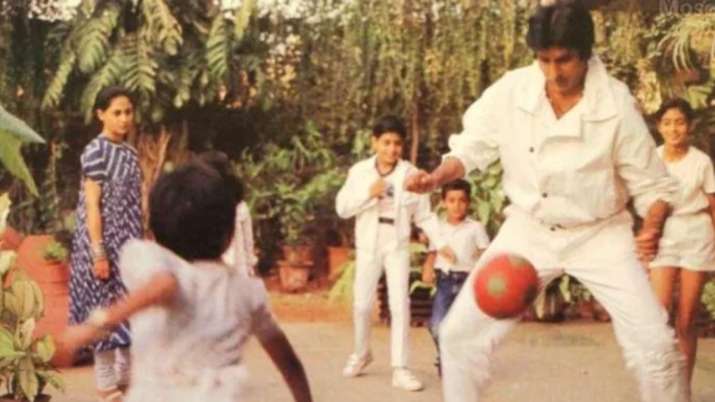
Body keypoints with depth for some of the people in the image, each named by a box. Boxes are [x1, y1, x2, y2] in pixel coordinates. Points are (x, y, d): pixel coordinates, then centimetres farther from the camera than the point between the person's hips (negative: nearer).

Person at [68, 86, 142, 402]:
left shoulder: (129, 152, 10)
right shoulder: (95, 151, -12)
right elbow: (91, 206, -16)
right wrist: (98, 253, -21)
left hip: (129, 244, 8)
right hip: (104, 243, -8)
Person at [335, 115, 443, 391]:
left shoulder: (410, 174, -6)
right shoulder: (359, 171, -3)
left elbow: (425, 216, -2)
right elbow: (342, 208, -5)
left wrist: (441, 242, -12)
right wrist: (368, 193, -19)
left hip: (398, 247, -1)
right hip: (368, 247, 1)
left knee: (399, 304, -7)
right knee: (362, 305, 7)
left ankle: (400, 369, -1)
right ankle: (361, 354, 33)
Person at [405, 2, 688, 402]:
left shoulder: (616, 104, -20)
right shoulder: (511, 90, -15)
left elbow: (651, 183, -9)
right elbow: (473, 147, 0)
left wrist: (653, 227, -30)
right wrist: (437, 176, -20)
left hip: (599, 233, -2)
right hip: (529, 230, 2)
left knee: (654, 343, -12)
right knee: (460, 332, -5)